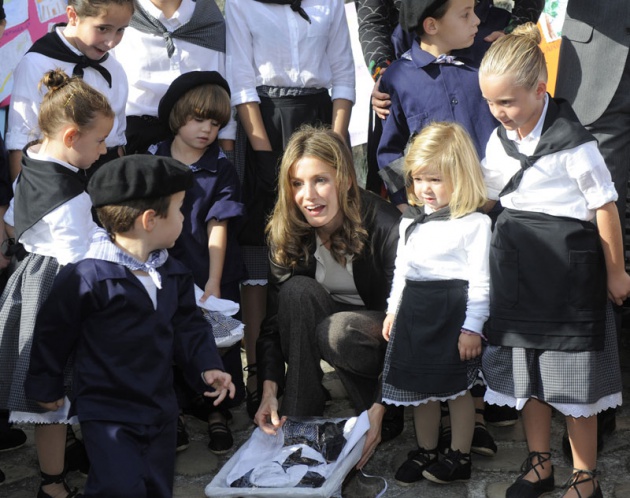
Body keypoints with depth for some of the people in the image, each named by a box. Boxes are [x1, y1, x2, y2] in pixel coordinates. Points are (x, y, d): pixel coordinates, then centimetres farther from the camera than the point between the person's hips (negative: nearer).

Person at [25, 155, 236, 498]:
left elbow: (188, 325, 11)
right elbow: (52, 333, -10)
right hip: (106, 413, -7)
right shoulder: (87, 277, -21)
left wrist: (206, 366, -5)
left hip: (160, 407, 7)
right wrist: (46, 387, 0)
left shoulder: (172, 273, 2)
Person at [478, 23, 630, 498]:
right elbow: (481, 194, 17)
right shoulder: (500, 139, 4)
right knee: (526, 367, 14)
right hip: (517, 266, 7)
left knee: (574, 374, 3)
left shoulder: (572, 141, -17)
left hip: (567, 265, -6)